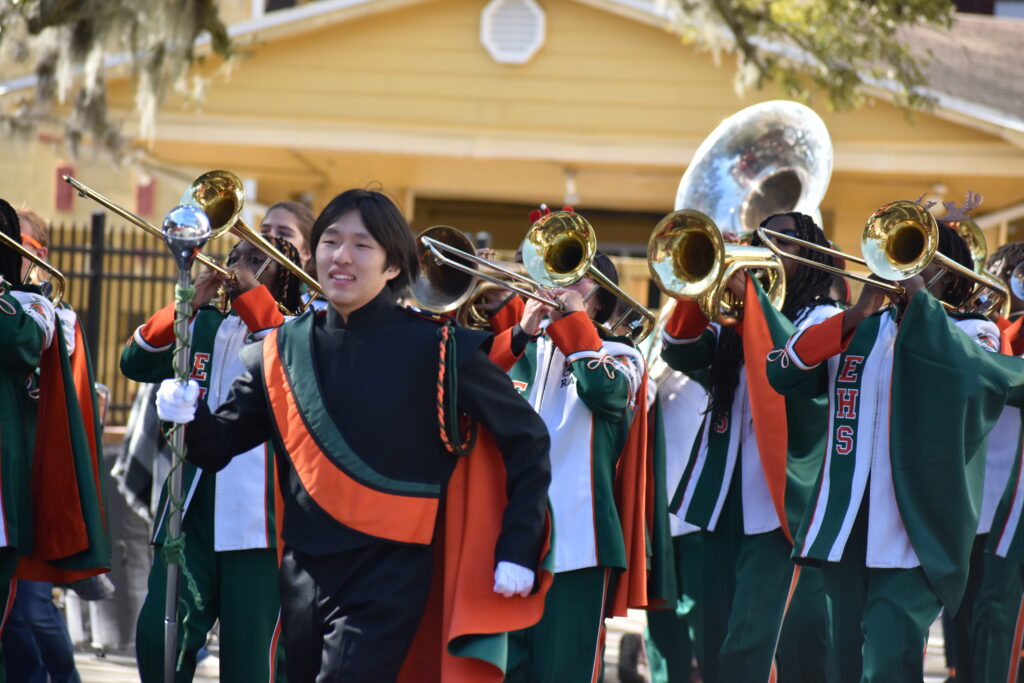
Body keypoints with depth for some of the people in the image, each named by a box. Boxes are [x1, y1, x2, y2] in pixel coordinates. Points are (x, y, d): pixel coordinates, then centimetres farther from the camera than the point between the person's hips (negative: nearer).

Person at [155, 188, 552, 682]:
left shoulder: (434, 349, -7)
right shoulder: (281, 351, 5)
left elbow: (525, 438, 0)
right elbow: (218, 446, 10)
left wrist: (517, 549, -5)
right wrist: (188, 416, -13)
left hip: (388, 582, -5)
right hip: (302, 574, 5)